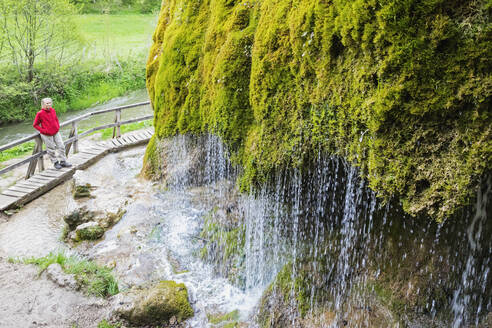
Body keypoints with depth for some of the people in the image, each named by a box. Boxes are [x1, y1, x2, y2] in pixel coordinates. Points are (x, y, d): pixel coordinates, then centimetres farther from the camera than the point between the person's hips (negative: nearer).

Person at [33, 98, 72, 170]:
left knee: (61, 146, 4)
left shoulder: (53, 110, 3)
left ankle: (63, 161, 14)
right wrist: (43, 130, -13)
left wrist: (58, 126, 7)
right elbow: (35, 125, -5)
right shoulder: (40, 114, -13)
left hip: (56, 132, 5)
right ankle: (55, 162, 18)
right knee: (51, 149, 4)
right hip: (47, 135, -5)